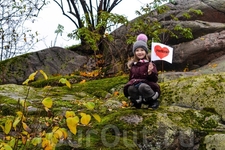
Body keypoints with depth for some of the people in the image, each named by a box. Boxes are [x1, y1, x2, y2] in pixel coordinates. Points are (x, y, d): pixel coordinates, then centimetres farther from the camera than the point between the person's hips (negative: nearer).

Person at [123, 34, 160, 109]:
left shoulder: (150, 63, -3)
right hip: (135, 85, 3)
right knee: (130, 89, -32)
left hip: (148, 84, -3)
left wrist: (150, 72, -27)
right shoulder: (133, 65, 11)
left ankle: (154, 101, -14)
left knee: (142, 87, -38)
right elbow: (130, 78, 21)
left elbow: (155, 79, -9)